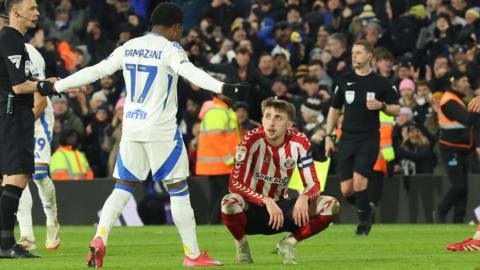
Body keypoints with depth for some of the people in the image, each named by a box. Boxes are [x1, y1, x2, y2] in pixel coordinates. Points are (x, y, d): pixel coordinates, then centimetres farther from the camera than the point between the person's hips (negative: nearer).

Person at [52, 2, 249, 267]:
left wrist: (55, 86, 23)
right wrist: (225, 89, -38)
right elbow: (191, 73, -26)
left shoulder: (128, 47, 9)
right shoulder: (169, 49, -8)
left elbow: (95, 71, 13)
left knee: (123, 186, 12)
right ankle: (192, 255, 5)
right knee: (179, 189, 3)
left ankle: (99, 240, -7)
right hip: (161, 129, -5)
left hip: (131, 127, 5)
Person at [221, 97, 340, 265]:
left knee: (331, 205, -17)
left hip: (280, 209, 3)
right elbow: (235, 183, -22)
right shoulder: (252, 140, -17)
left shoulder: (298, 142, -6)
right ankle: (241, 245, -7)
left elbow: (313, 184, -4)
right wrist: (266, 201, -35)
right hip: (252, 209, -3)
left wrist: (304, 198, -28)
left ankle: (288, 243, 4)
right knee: (230, 202, -40)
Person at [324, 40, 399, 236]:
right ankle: (364, 210, 26)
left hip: (369, 139, -3)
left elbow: (396, 110, 5)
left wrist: (381, 106, -16)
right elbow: (334, 109, 14)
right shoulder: (345, 80, 7)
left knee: (359, 182, -17)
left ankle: (364, 222, 1)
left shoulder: (381, 83, 0)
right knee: (346, 189, -2)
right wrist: (329, 136, 8)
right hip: (348, 138, 3)